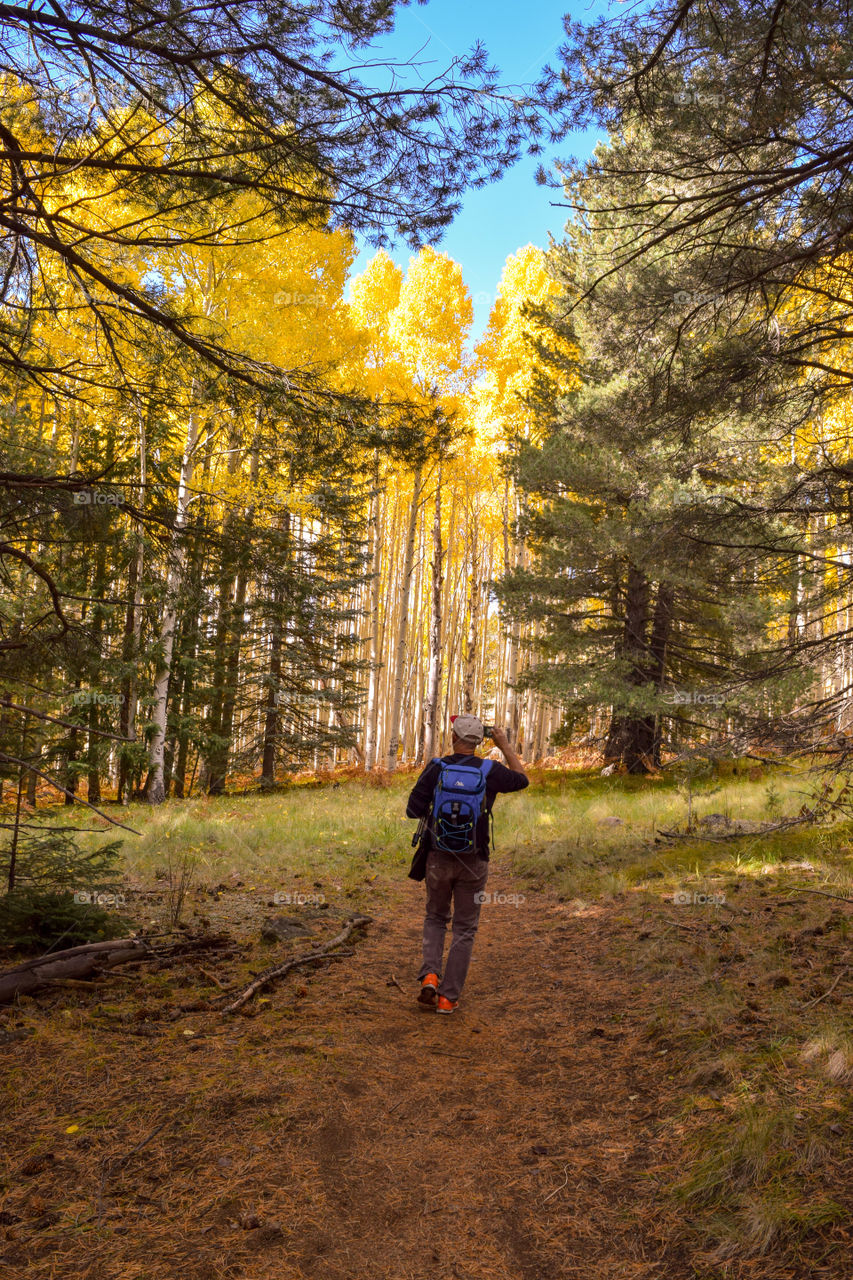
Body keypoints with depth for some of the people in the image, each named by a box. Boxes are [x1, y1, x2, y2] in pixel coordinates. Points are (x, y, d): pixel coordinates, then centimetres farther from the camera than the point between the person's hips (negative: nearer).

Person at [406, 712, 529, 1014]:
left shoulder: (435, 769, -7)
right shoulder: (490, 771, -5)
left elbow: (413, 810, -7)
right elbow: (522, 780, 14)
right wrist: (505, 746, 19)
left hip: (439, 858, 0)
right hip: (473, 862, 0)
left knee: (435, 918, 22)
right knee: (464, 929, 11)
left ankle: (430, 975, 2)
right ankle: (448, 997, 12)